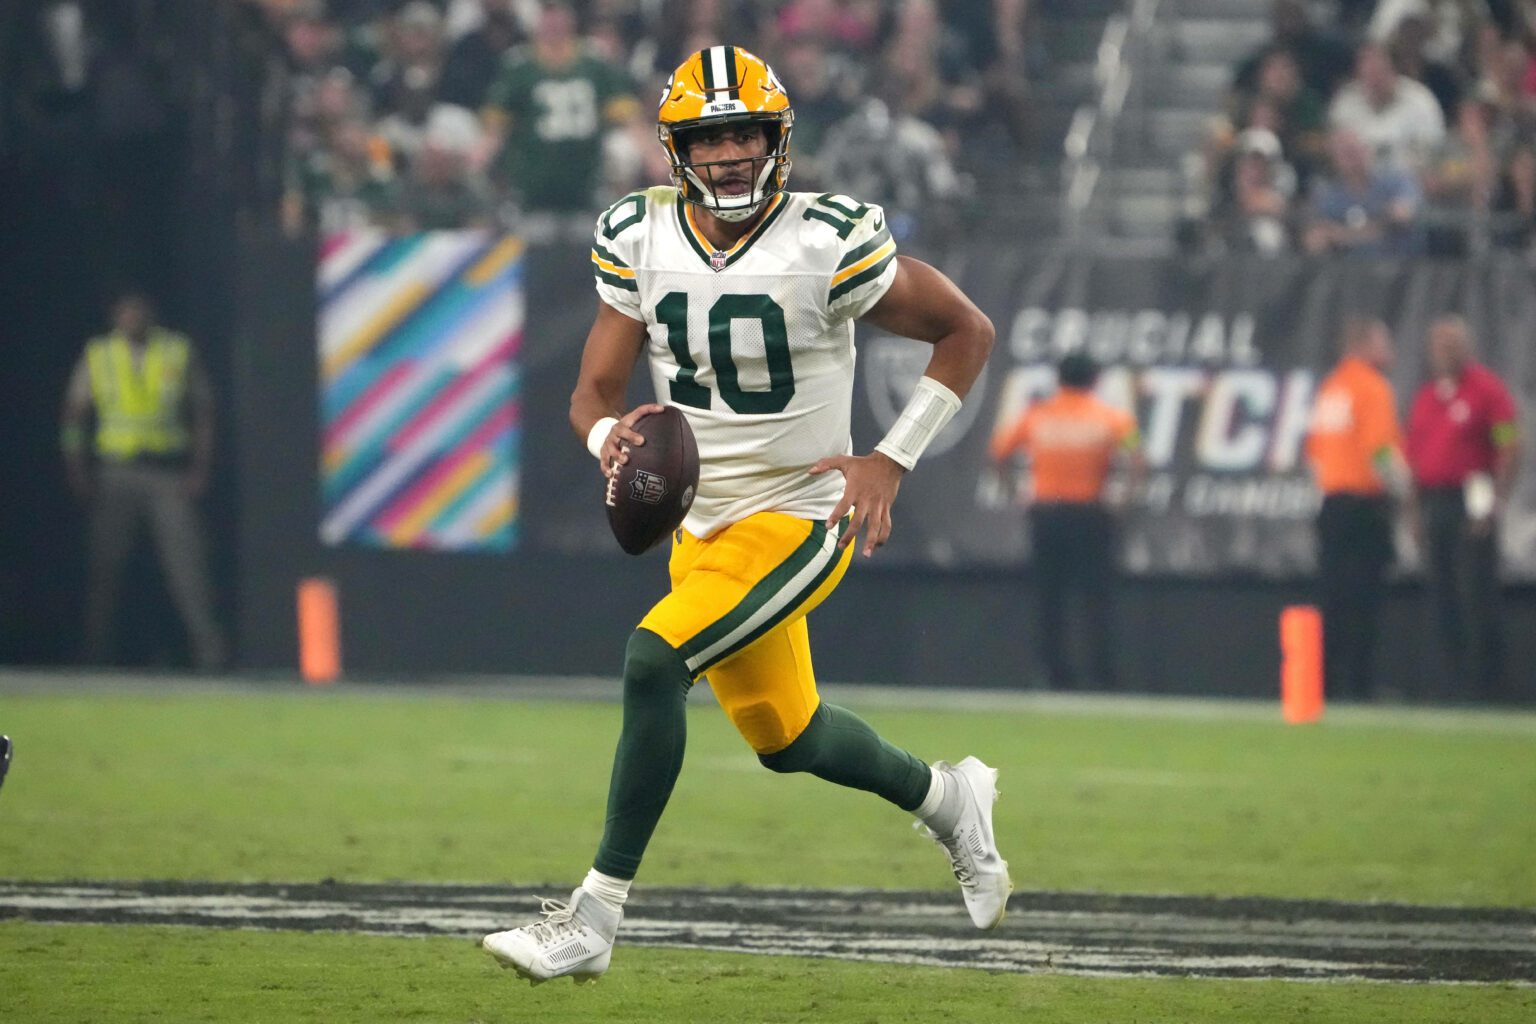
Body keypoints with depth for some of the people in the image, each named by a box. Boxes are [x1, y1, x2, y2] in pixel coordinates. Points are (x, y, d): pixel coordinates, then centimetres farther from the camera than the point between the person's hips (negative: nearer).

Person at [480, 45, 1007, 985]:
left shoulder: (827, 245, -18)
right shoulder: (642, 240, -4)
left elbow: (968, 332, -7)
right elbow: (595, 393, 1)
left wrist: (892, 461, -14)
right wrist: (612, 438, -24)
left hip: (796, 519, -7)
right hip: (703, 526, 7)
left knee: (654, 661, -25)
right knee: (785, 738, 19)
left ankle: (595, 917, -20)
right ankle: (945, 797, 48)